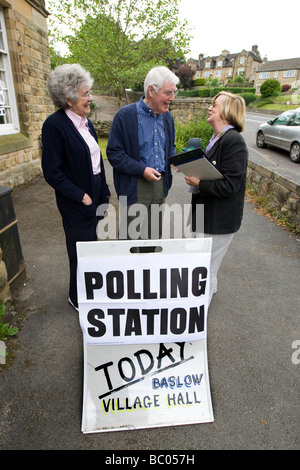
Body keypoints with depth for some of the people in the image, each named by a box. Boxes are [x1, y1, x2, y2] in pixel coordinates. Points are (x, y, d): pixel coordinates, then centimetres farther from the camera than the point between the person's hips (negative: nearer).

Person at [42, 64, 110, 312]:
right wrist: (81, 196, -17)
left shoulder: (86, 122, 9)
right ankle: (78, 298, 32)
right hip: (77, 202, -7)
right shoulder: (55, 124, -15)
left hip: (96, 196, 8)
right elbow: (52, 172, -17)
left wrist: (104, 192, 11)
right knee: (80, 252, 7)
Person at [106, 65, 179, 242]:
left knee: (155, 233, 18)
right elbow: (114, 153, -11)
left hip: (160, 183, 6)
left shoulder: (167, 117, 9)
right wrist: (142, 170, -20)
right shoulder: (125, 115, -10)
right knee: (132, 235, 4)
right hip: (135, 186, -6)